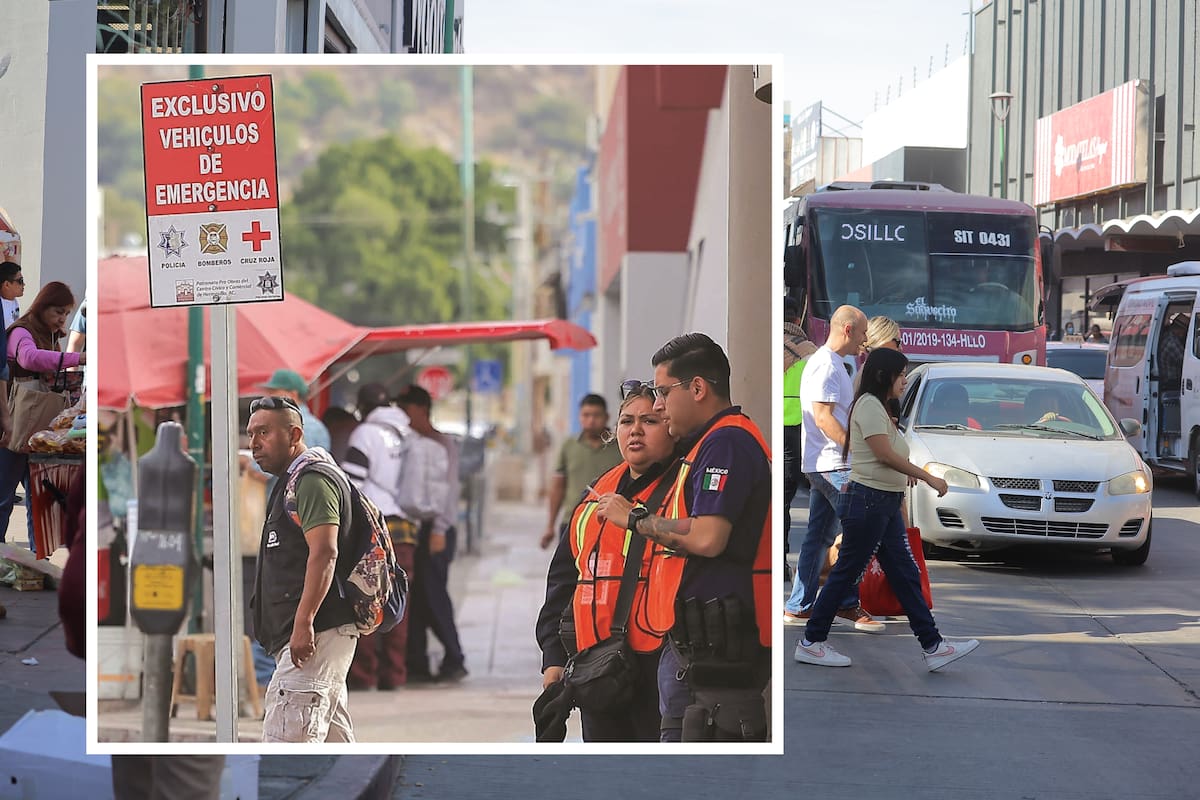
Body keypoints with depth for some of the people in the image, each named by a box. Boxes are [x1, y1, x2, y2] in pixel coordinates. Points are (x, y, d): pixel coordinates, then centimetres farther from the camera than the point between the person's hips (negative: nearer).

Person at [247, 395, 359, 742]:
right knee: (334, 738, 12)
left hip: (316, 633, -11)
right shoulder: (290, 482, 24)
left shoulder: (312, 479, -9)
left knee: (285, 739, -16)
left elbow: (324, 553, -21)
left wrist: (304, 622, -27)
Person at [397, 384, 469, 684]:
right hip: (410, 528, 6)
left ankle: (454, 661, -1)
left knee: (434, 596, -7)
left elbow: (447, 488, -9)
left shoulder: (442, 444, -3)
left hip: (433, 529, -6)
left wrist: (439, 530, -14)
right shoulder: (407, 443, 15)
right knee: (413, 598, 5)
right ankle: (417, 664, 8)